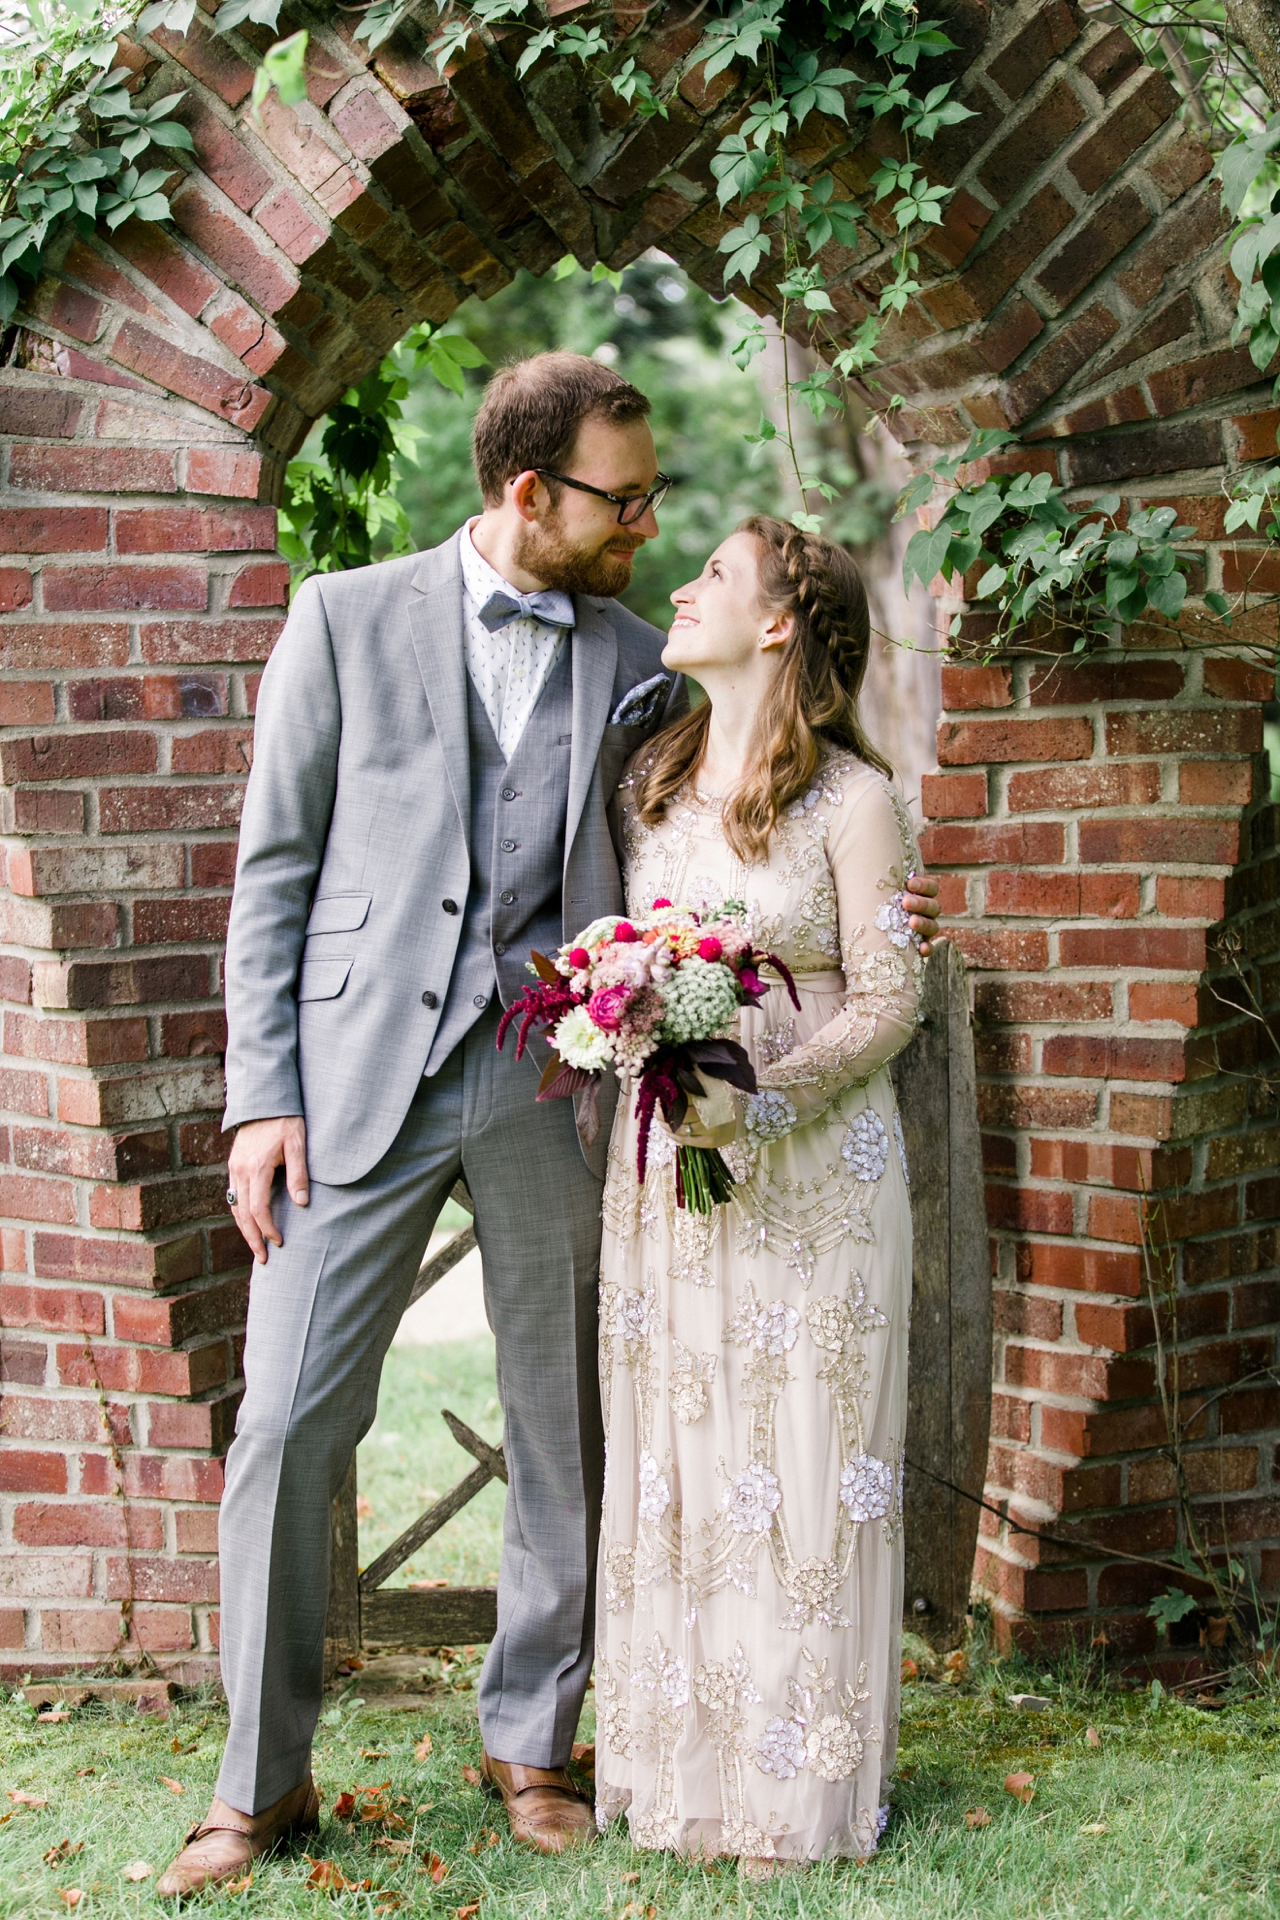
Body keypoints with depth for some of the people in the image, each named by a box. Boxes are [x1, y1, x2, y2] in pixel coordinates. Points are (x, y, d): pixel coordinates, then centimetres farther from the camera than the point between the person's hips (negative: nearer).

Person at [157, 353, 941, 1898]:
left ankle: (529, 1744, 27)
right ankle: (262, 1781, 13)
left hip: (550, 1089, 3)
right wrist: (263, 1098, -5)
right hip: (366, 1079, -2)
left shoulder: (640, 665, 8)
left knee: (561, 1439, 9)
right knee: (288, 1430, -2)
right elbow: (277, 868, 1)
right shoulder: (348, 618, 1)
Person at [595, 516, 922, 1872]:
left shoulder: (853, 800, -9)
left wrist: (760, 1102, -21)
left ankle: (802, 1780, 14)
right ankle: (683, 1757, 21)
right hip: (664, 1162, 5)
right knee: (674, 1447, 9)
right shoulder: (650, 777, 8)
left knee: (804, 1451, 2)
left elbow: (885, 1004, -9)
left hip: (813, 1163, -5)